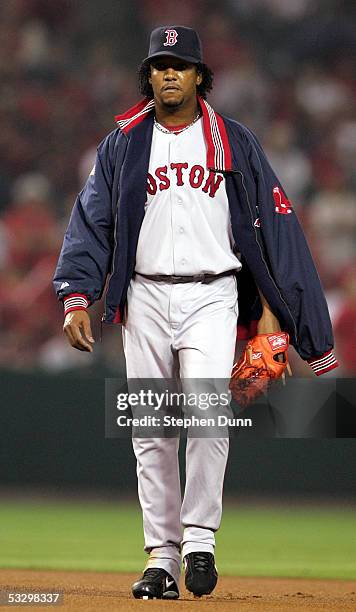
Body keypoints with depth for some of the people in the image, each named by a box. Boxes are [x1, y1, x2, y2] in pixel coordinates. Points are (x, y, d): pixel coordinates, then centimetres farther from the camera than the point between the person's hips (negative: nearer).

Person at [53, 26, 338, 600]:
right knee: (150, 430, 2)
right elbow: (91, 222, 5)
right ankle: (162, 556, 8)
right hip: (145, 296, 2)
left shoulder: (234, 143, 6)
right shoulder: (123, 144, 9)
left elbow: (270, 224, 6)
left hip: (212, 298, -2)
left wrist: (271, 307, 0)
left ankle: (199, 538, -11)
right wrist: (77, 299, -8)